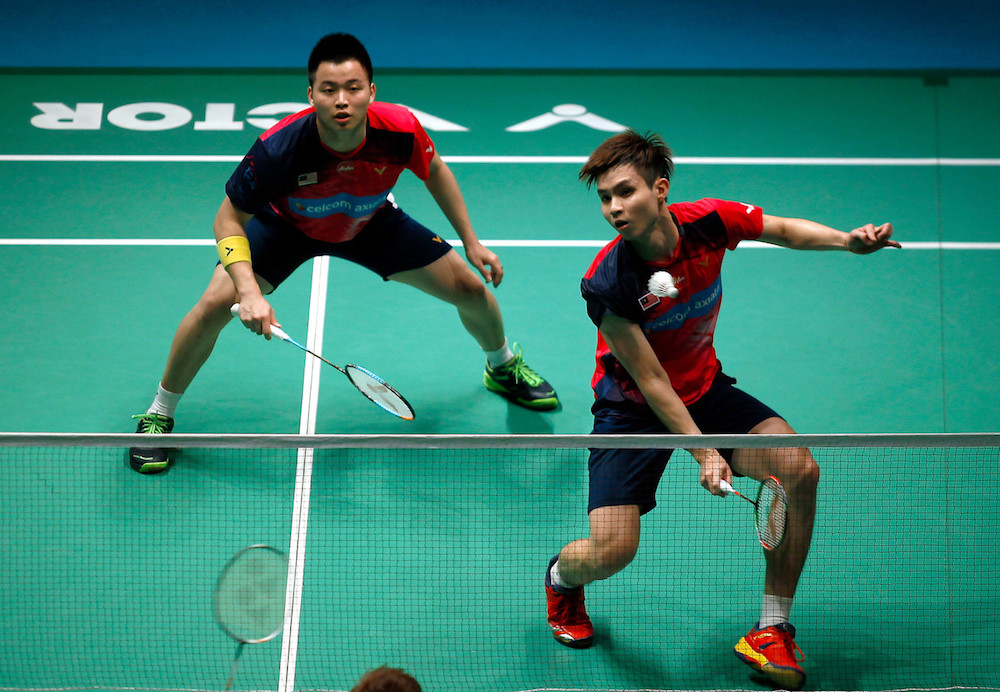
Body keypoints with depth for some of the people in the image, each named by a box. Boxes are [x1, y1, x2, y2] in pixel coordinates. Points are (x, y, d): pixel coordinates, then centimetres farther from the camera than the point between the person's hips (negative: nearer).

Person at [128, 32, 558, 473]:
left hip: (372, 223, 2)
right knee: (215, 304, -21)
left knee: (470, 289, 0)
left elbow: (434, 169, -8)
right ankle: (158, 415, 4)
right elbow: (229, 219, -26)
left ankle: (504, 367, 37)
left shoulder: (399, 130, -34)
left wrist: (470, 240, -2)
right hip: (285, 225, -2)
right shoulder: (278, 148, -41)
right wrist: (248, 290, -41)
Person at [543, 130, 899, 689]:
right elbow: (652, 381, -22)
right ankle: (562, 578, 22)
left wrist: (847, 240, -13)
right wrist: (703, 451, -27)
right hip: (632, 410, -4)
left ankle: (772, 631, -2)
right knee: (613, 550, -19)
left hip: (705, 388, 4)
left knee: (799, 469, -18)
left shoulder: (708, 222, -17)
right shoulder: (606, 282, -28)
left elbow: (783, 230, 4)